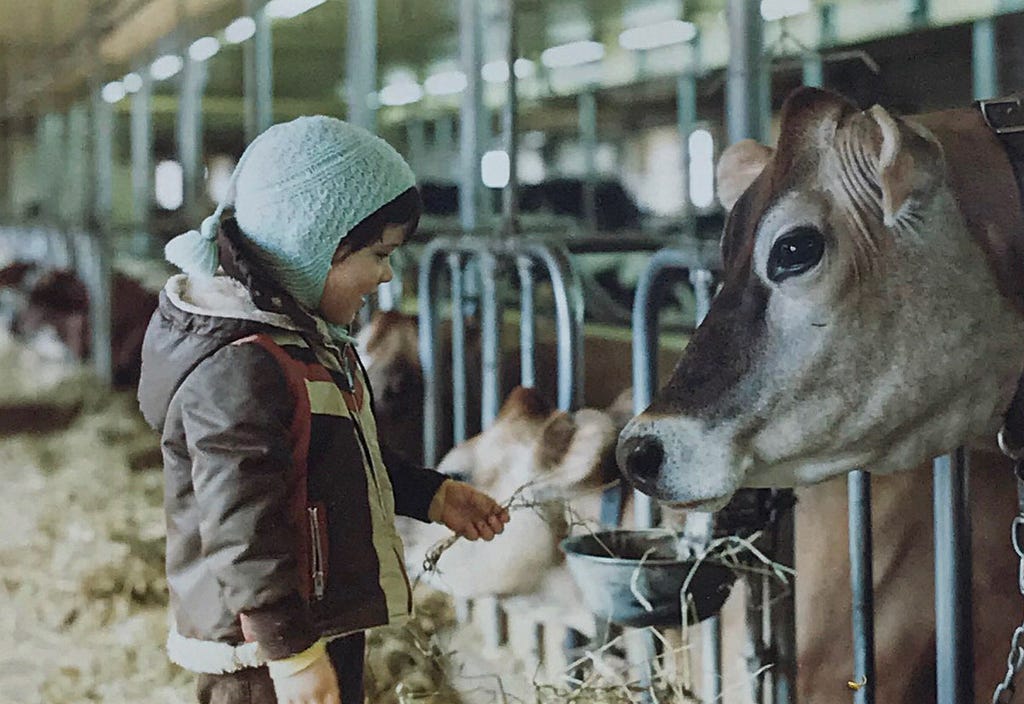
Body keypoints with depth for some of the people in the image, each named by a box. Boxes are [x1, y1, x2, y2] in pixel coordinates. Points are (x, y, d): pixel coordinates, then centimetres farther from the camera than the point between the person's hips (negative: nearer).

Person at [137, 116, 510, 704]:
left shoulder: (314, 340, 10)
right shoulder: (238, 370, -24)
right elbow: (241, 527, -26)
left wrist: (434, 496, 18)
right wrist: (291, 653, -25)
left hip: (328, 622, 11)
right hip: (264, 645, -11)